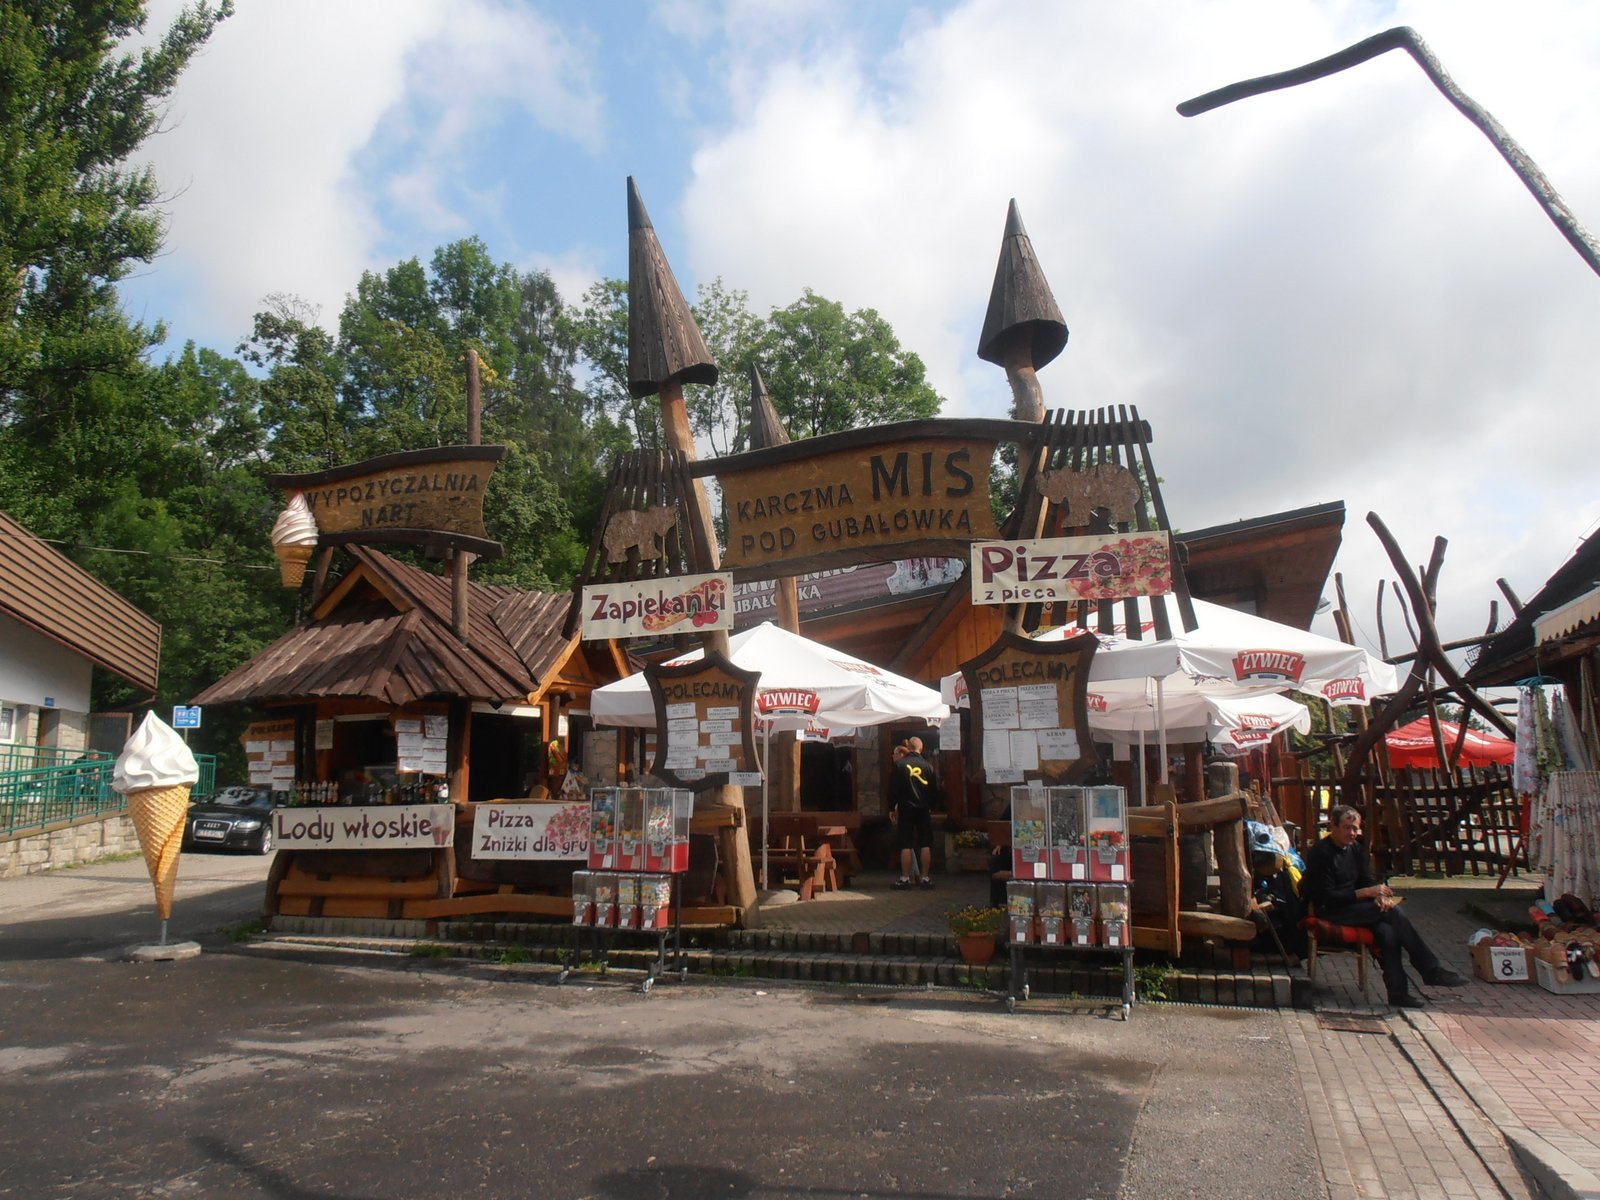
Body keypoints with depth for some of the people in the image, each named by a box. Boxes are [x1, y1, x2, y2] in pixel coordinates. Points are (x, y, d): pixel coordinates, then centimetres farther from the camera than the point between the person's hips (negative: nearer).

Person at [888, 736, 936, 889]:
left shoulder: (899, 765, -4)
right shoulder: (928, 766, 4)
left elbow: (893, 789, -4)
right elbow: (933, 789, 9)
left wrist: (891, 809, 4)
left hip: (906, 809, -2)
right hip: (924, 809, 2)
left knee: (906, 845, 1)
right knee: (926, 845, 6)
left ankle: (905, 878, 2)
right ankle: (925, 877, 7)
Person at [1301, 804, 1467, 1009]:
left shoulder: (1355, 848, 12)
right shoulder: (1320, 853, -14)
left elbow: (1368, 880, 12)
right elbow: (1326, 897, -17)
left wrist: (1379, 895, -12)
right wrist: (1366, 893, -20)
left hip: (1353, 906, 7)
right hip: (1330, 913, -7)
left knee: (1386, 930, -24)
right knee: (1392, 912, -22)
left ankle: (1398, 993, -23)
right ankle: (1431, 970, -15)